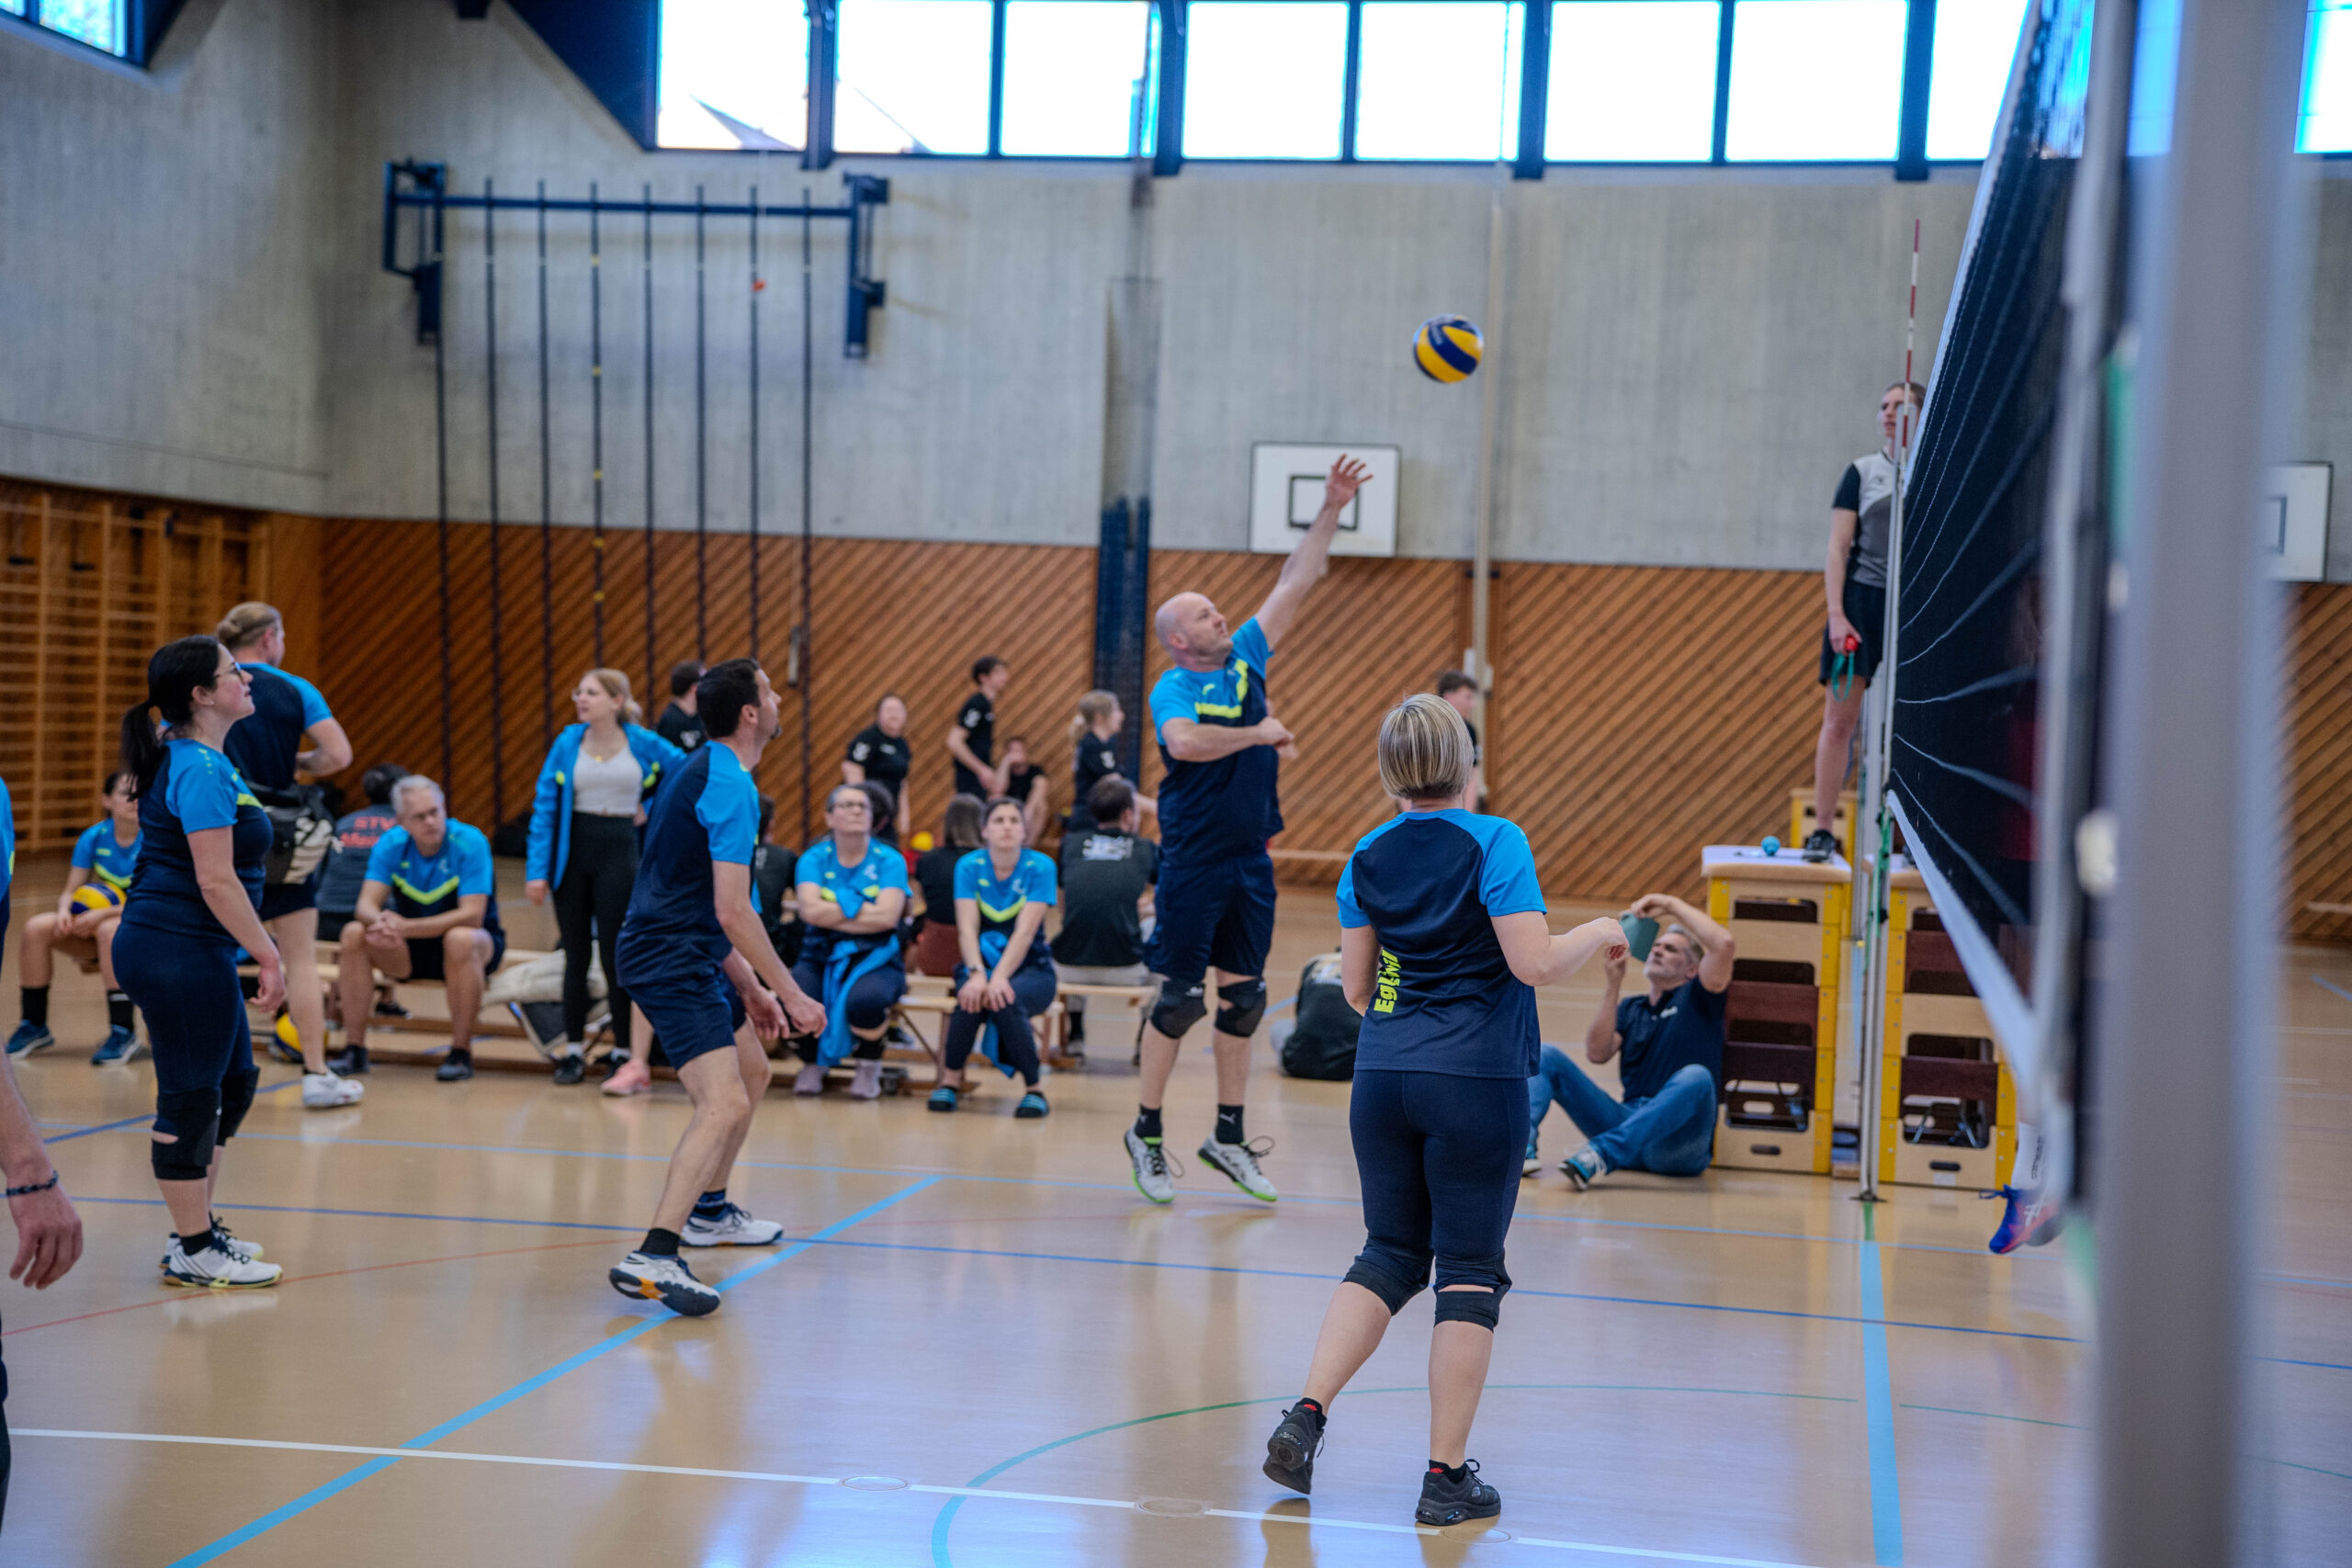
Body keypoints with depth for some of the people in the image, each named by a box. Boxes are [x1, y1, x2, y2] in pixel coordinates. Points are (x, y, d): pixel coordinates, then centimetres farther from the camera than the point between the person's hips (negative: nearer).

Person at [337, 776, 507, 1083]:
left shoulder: (469, 842, -21)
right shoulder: (391, 845, -8)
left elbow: (472, 916, -28)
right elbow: (366, 906, -14)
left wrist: (406, 927, -38)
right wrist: (382, 922, -40)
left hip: (477, 945, -4)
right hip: (412, 953, 4)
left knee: (460, 939, -38)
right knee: (354, 934, -19)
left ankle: (461, 1053, -26)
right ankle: (356, 1050, -14)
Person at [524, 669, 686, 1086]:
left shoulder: (642, 743, -2)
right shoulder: (568, 743, 0)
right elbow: (544, 806, -2)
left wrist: (651, 808, 3)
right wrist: (537, 871, -8)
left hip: (619, 851, -2)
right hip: (572, 851, 2)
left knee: (615, 954, -1)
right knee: (575, 954, 8)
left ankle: (623, 1052, 8)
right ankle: (573, 1049, 17)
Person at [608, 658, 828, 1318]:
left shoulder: (704, 770, 15)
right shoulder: (730, 785, -17)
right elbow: (733, 912, -22)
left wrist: (750, 988, 22)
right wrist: (791, 994, -15)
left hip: (687, 953, 11)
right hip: (669, 961, -11)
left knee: (752, 1072, 26)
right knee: (724, 1105, -22)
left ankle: (707, 1210, 41)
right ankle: (653, 1259, -29)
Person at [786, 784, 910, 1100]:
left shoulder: (889, 860, 1)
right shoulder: (815, 858, 4)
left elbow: (887, 917, -14)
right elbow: (811, 910, -14)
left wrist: (832, 914, -10)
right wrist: (863, 908, -10)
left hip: (874, 960, -1)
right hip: (820, 958, 1)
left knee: (865, 1000, -36)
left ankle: (868, 1065, 1)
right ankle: (812, 1062, 6)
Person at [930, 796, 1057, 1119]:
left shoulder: (1040, 867, -7)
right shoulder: (969, 866, -1)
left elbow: (1025, 932, -17)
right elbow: (967, 928, -10)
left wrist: (1000, 977, -31)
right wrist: (977, 974, -28)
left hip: (1029, 968, -2)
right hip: (980, 961, 2)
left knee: (1006, 1001, -34)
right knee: (971, 997, -33)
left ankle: (1034, 1090, -20)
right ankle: (950, 1082, -16)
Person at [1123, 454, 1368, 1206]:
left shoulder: (1246, 659, 9)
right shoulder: (1173, 687, -8)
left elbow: (1294, 585, 9)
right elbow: (1184, 742, -30)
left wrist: (1331, 511, 5)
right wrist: (1256, 733, -21)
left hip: (1251, 862, 6)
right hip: (1194, 864, -6)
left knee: (1243, 998, 9)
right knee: (1180, 998, -1)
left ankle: (1228, 1136, 18)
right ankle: (1146, 1131, 12)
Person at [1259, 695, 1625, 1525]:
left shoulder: (1368, 856, 7)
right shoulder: (1494, 841, -8)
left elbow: (1356, 988, 9)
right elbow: (1535, 963, -15)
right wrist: (1598, 933, 3)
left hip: (1383, 1075, 5)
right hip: (1475, 1080, -5)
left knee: (1392, 1255, 16)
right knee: (1470, 1271, 3)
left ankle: (1306, 1415, 1)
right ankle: (1447, 1475, 5)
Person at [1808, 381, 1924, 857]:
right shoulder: (1863, 471, 6)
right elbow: (1838, 549, 2)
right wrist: (1836, 615, -8)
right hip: (1862, 599, -1)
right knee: (1838, 719, -3)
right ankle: (1823, 830, 1)